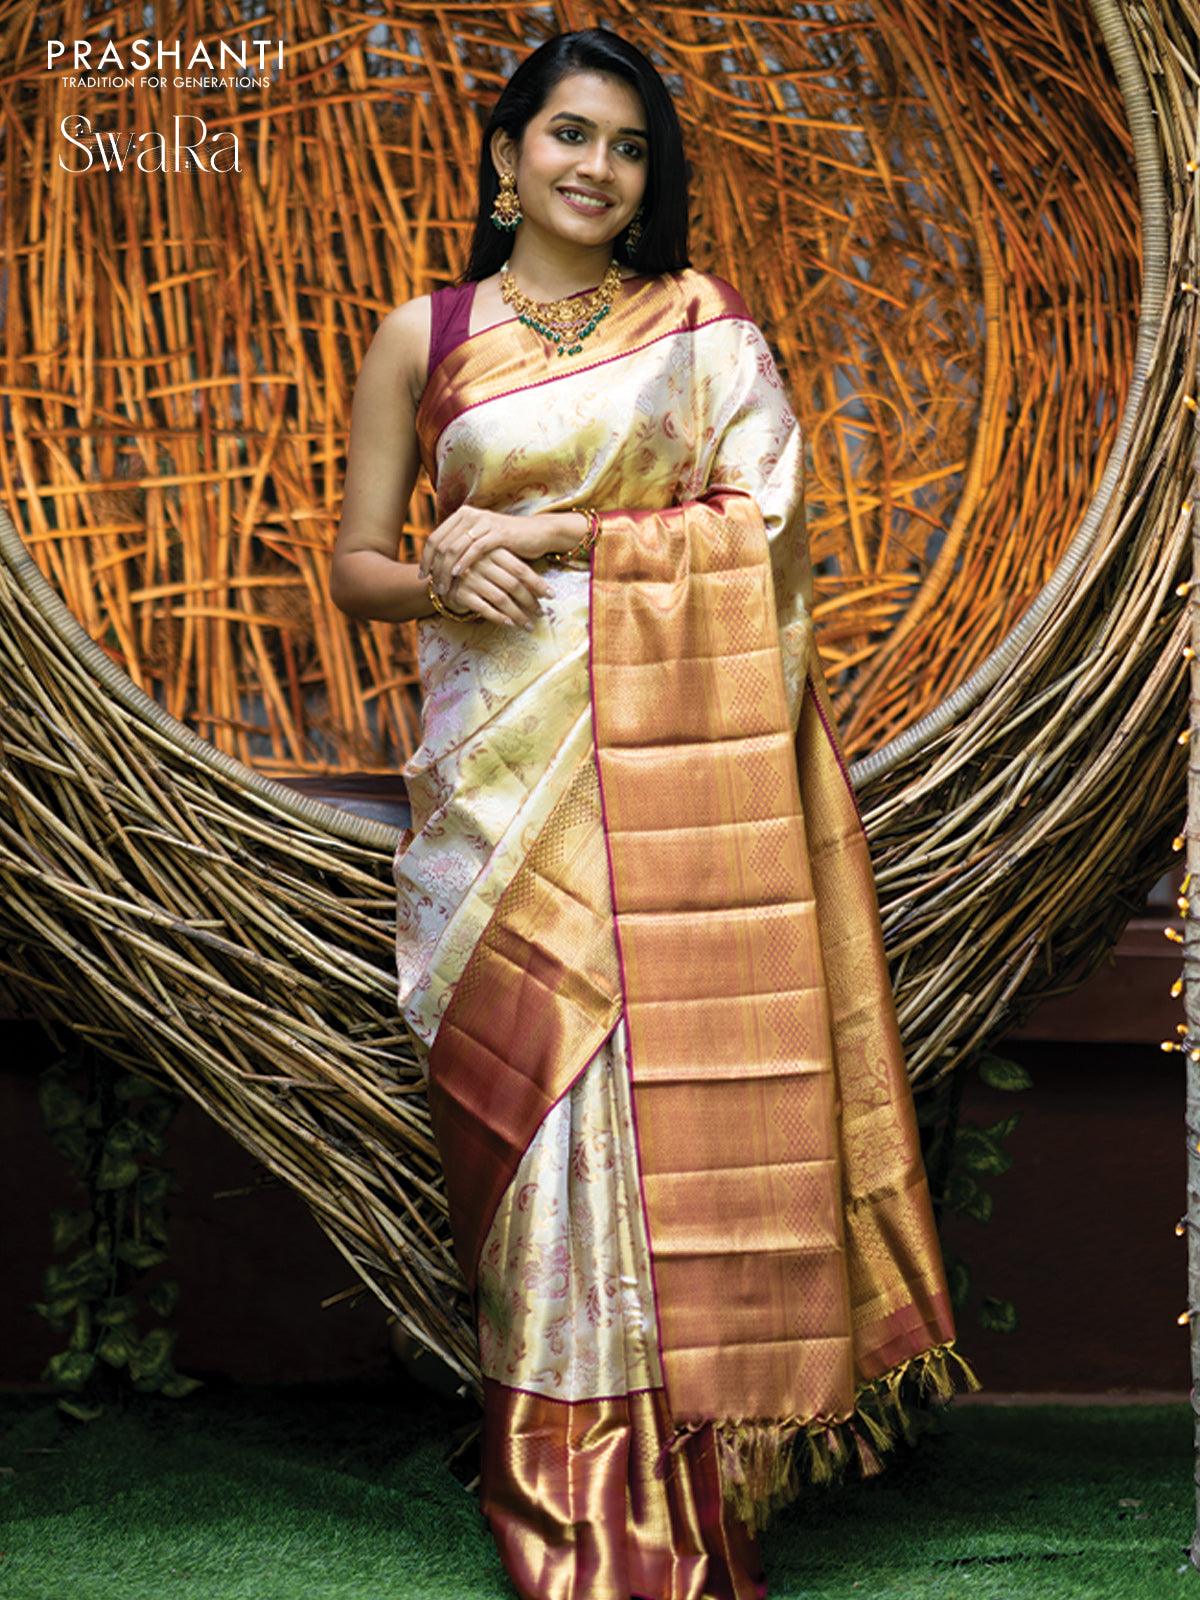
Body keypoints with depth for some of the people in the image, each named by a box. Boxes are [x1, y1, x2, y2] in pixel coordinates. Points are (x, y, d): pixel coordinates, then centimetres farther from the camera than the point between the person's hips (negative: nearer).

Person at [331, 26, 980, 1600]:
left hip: (683, 759, 0)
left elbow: (767, 531, 2)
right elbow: (358, 563, 10)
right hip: (507, 760, 1)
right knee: (535, 1089, -3)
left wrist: (545, 535, -7)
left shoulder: (703, 321, 10)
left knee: (685, 1086, -5)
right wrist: (444, 581, -11)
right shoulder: (423, 335, 11)